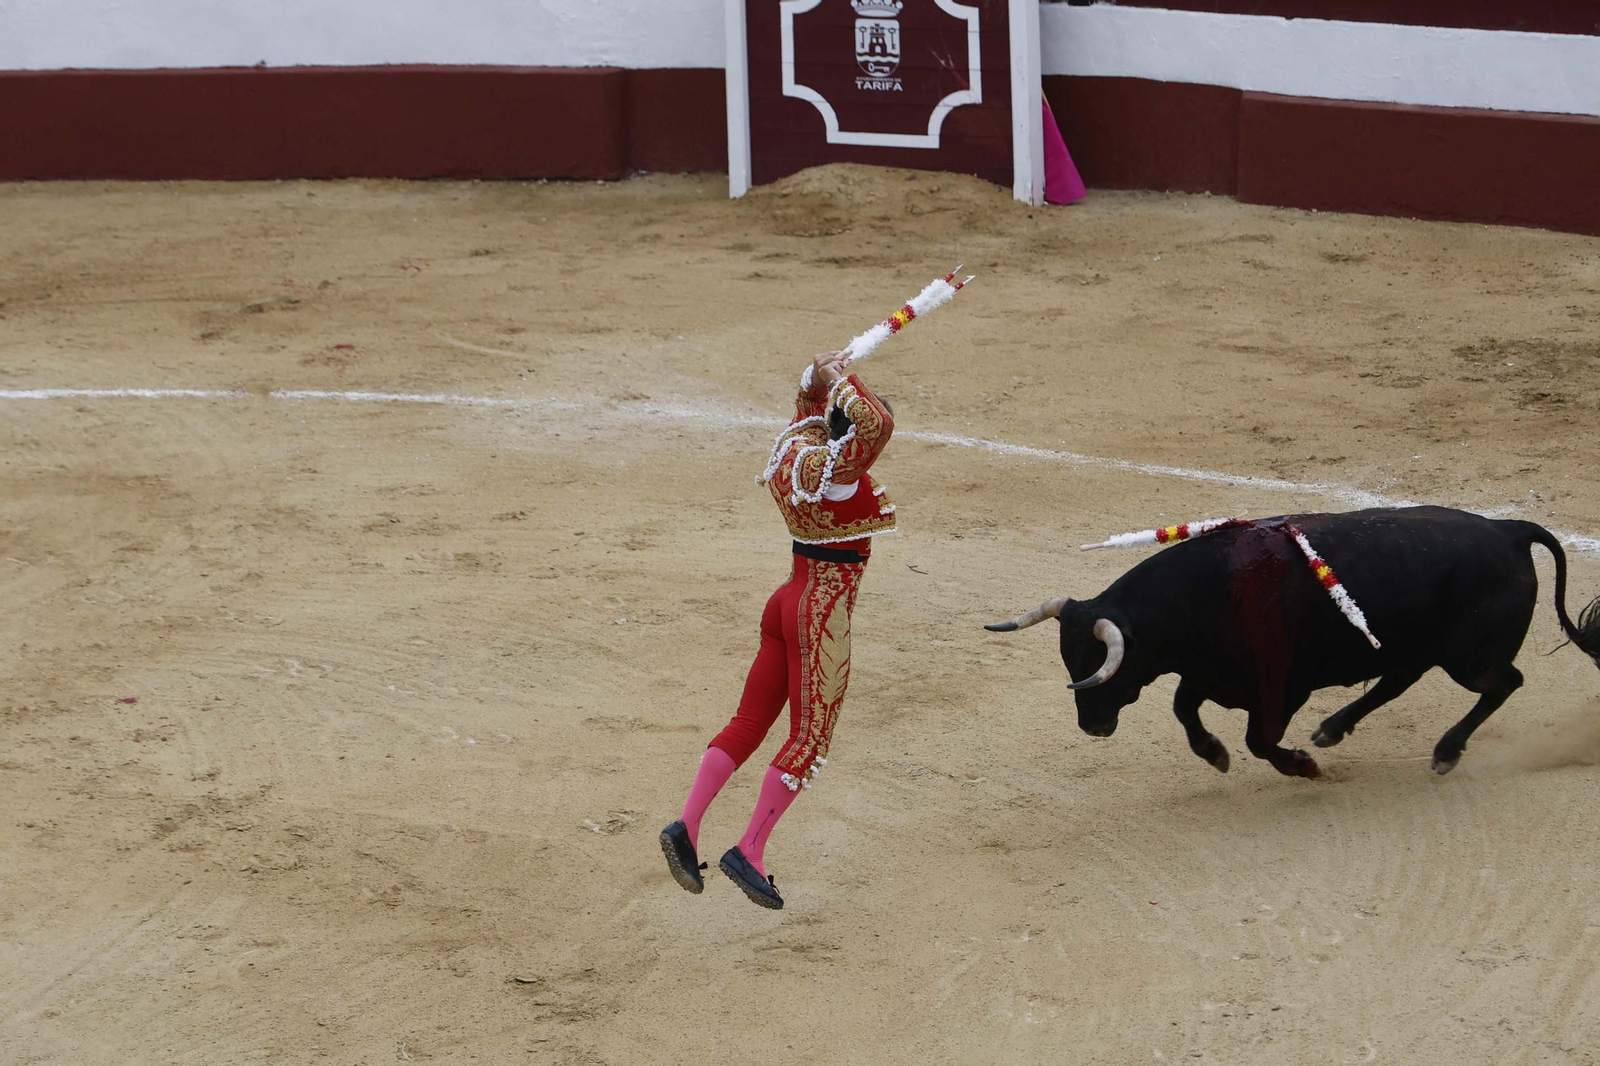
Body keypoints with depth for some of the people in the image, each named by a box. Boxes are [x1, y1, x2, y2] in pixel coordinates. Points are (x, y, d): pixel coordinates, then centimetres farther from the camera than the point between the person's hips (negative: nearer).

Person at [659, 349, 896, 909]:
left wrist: (822, 376, 6)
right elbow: (877, 426, -38)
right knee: (809, 738, 0)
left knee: (748, 722, 10)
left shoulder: (795, 443, 4)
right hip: (825, 611, -9)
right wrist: (841, 383, -23)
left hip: (791, 600, 9)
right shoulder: (833, 468, -21)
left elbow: (811, 400, 26)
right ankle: (750, 851, -1)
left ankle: (687, 825, 0)